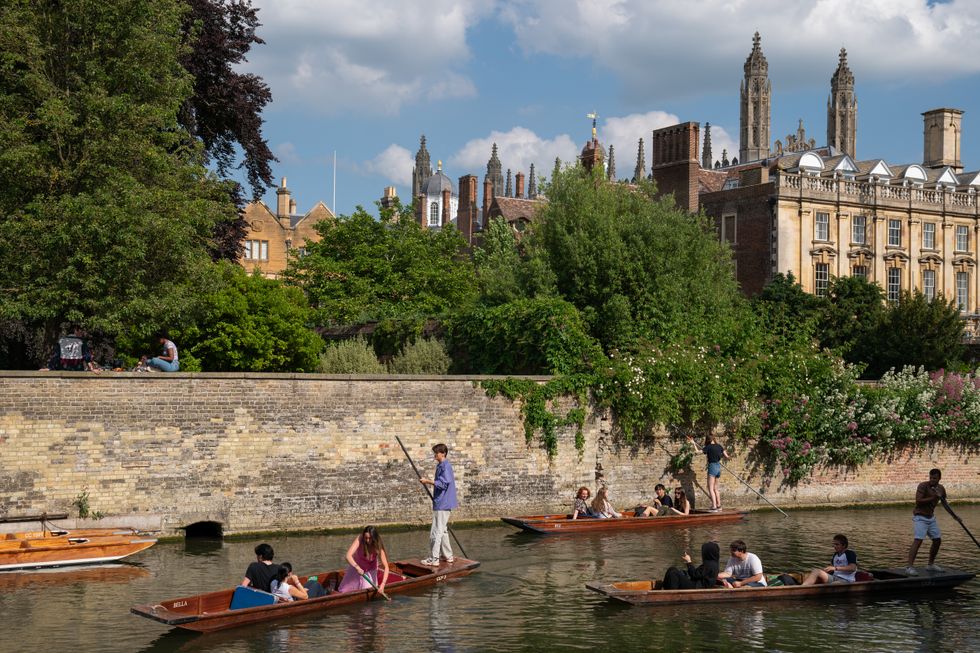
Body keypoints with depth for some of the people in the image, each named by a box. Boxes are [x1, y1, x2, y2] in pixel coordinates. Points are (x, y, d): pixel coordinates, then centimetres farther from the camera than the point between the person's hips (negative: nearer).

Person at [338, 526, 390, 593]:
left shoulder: (378, 547, -29)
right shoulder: (359, 540, -32)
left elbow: (386, 567, -31)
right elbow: (348, 556, -42)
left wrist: (383, 584, -44)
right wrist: (357, 567, -59)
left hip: (370, 571, 0)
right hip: (356, 566, 0)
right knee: (344, 591, 6)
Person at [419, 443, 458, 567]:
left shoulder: (445, 466, -16)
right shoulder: (440, 466, 15)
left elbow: (443, 484, -24)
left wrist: (428, 481, -21)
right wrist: (429, 482, 15)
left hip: (442, 504, -11)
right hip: (442, 503, 11)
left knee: (436, 532, -9)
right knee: (442, 531, 18)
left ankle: (433, 559, -7)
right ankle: (448, 556, 25)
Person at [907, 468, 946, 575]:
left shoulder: (941, 489, 5)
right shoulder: (923, 486, -17)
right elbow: (918, 501, -27)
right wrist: (933, 498, -31)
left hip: (931, 517, 8)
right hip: (920, 517, -8)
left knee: (937, 540, 12)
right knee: (918, 540, -19)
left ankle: (930, 564, 28)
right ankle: (909, 567, -24)